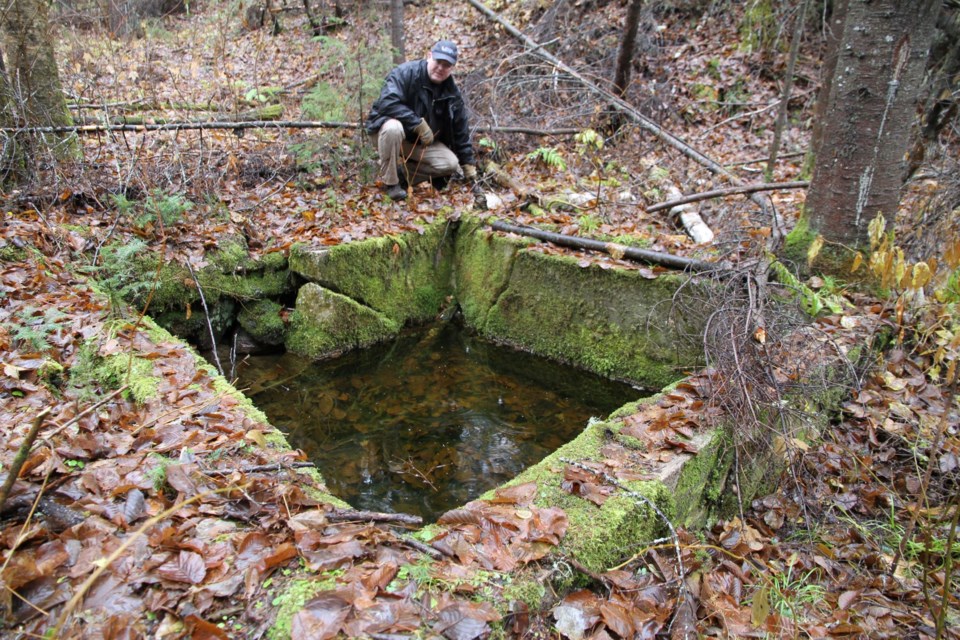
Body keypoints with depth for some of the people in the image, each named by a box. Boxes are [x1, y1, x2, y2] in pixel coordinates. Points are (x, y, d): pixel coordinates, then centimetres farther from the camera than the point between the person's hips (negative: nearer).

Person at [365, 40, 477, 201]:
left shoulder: (452, 93, -2)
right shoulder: (406, 73, -20)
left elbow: (461, 131, 5)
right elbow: (387, 102, -34)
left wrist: (468, 163, 4)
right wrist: (419, 124, -34)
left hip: (421, 142, 5)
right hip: (385, 128, -5)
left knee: (451, 164, -15)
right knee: (393, 128, -42)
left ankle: (403, 173, 2)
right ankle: (390, 182, -22)